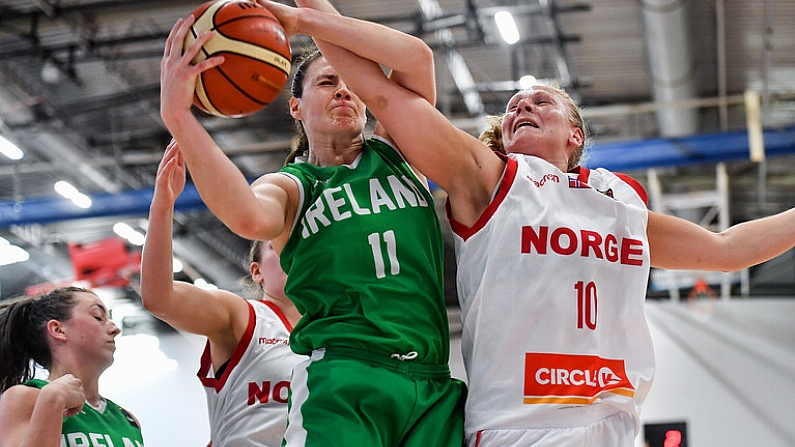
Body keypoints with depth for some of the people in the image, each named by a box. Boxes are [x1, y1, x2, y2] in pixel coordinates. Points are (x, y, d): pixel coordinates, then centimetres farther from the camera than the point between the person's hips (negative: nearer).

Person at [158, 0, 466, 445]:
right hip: (341, 380, -3)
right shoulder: (289, 187, 11)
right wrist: (178, 115, -21)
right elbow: (251, 218, -16)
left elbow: (416, 58, 2)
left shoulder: (396, 154, 19)